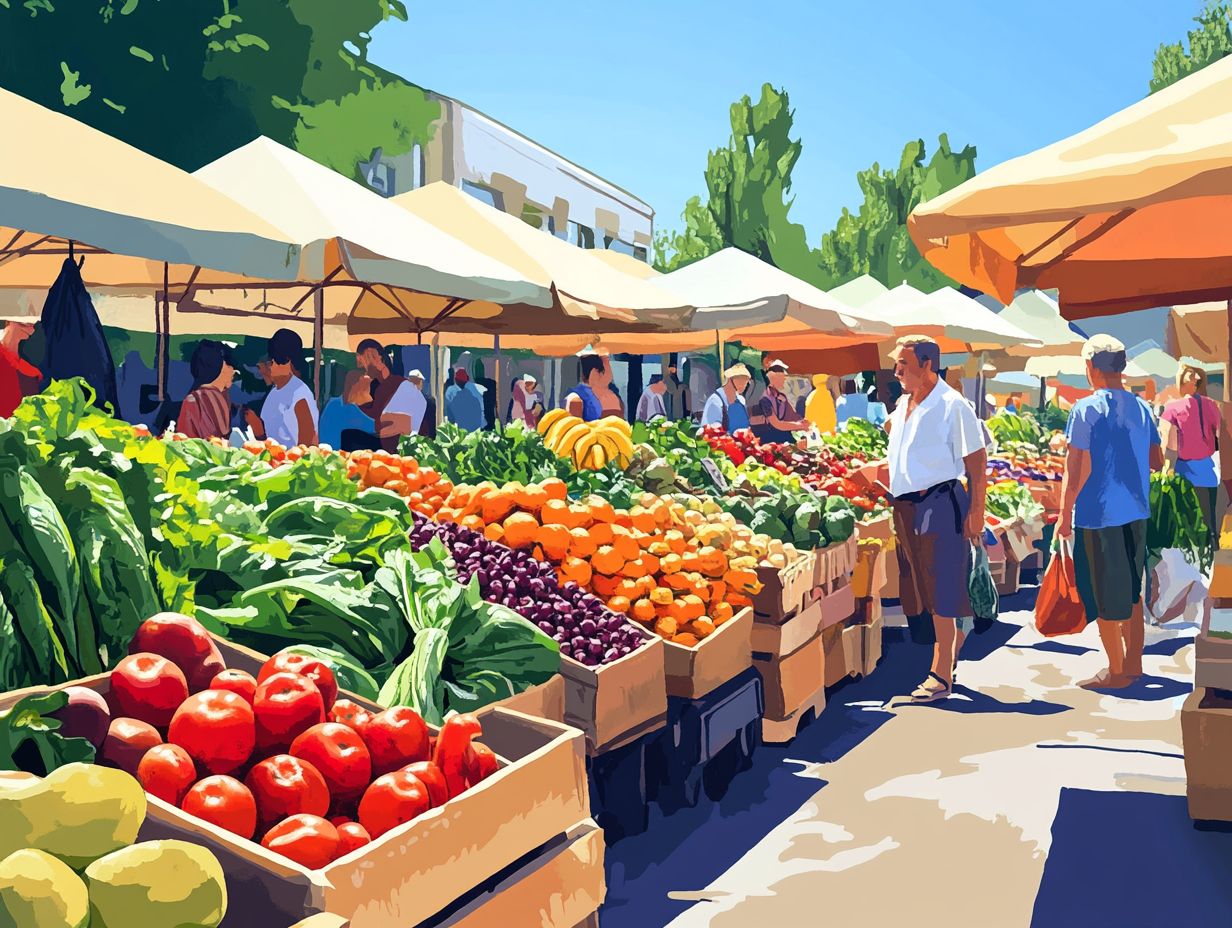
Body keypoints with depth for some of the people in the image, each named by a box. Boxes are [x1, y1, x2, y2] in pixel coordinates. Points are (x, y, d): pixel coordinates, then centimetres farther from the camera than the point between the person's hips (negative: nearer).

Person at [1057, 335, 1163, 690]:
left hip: (1098, 515, -7)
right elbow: (1156, 461, 13)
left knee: (1105, 597, 4)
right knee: (1131, 592, 18)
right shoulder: (1141, 407, 6)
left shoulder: (1086, 409, -13)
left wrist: (1065, 515, -7)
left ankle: (1116, 672, 11)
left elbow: (1076, 471, -15)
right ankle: (1133, 663, 26)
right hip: (1135, 514, 7)